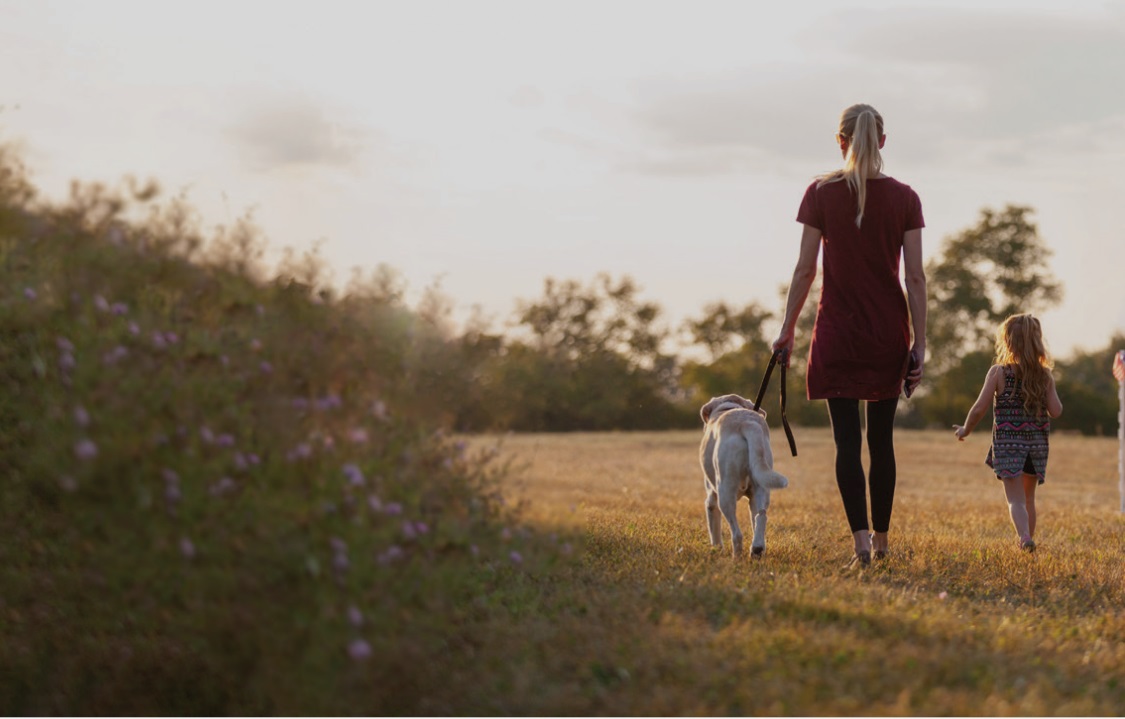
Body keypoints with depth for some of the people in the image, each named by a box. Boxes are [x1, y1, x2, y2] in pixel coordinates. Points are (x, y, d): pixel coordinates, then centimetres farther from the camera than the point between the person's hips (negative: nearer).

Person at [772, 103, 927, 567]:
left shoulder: (822, 193, -5)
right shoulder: (904, 198, -2)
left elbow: (805, 268, -5)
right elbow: (915, 277, -3)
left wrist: (788, 328, 4)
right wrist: (919, 343, 0)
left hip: (838, 330, -2)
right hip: (889, 331, 2)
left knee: (847, 442, 0)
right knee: (881, 440, 13)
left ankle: (861, 541, -12)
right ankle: (880, 538, 22)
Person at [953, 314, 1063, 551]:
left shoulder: (998, 372, -7)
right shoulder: (1044, 375, 0)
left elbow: (979, 409, -8)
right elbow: (1056, 411, -4)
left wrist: (965, 430, 9)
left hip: (1007, 444, -3)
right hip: (1037, 443, 3)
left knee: (1016, 499, -7)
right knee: (1028, 498, 19)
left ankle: (1025, 537, -30)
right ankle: (1028, 538, 28)